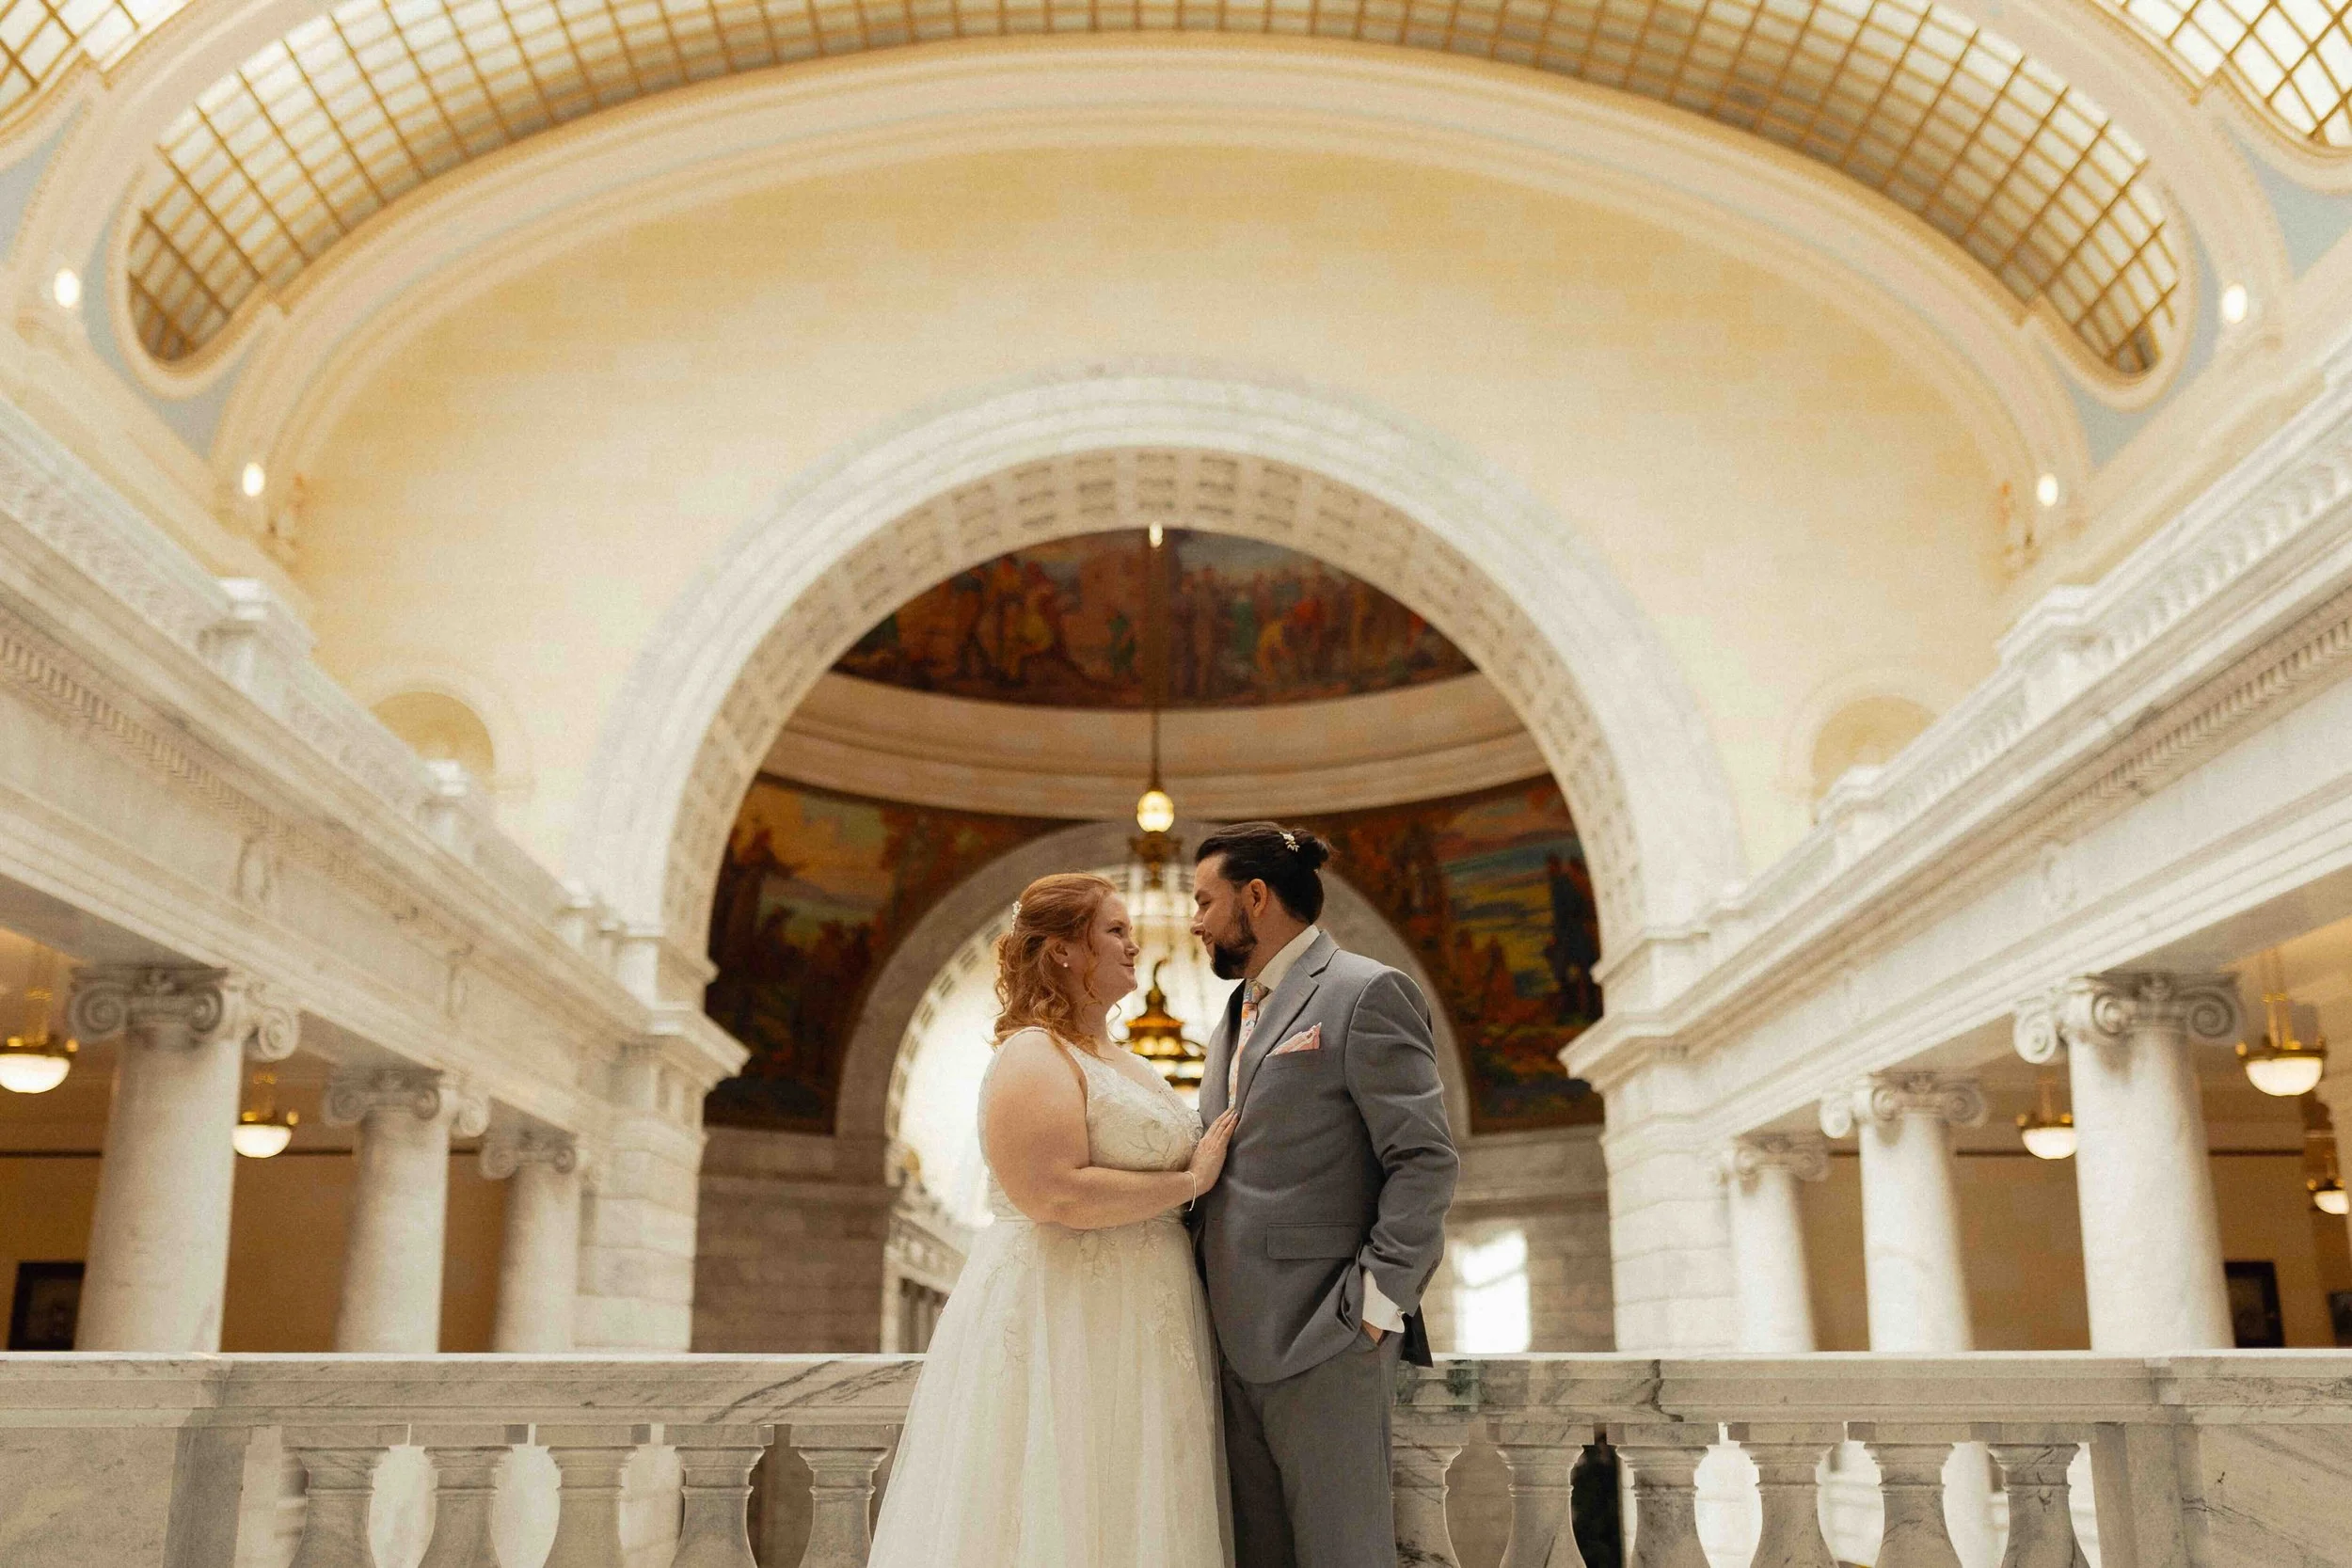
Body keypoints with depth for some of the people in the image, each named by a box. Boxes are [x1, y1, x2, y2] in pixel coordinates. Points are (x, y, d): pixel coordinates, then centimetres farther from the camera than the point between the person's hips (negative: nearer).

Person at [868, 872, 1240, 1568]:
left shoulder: (1124, 1060, 17)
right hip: (1060, 1324, -9)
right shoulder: (1032, 1057, -11)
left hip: (1134, 1327, 9)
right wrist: (1192, 1181, -14)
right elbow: (1057, 1196, -22)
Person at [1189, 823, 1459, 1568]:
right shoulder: (1235, 1014, 20)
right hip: (1237, 1336, 8)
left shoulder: (1367, 994, -7)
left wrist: (1377, 1303, -17)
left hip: (1325, 1336, -8)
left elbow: (1426, 1162, -12)